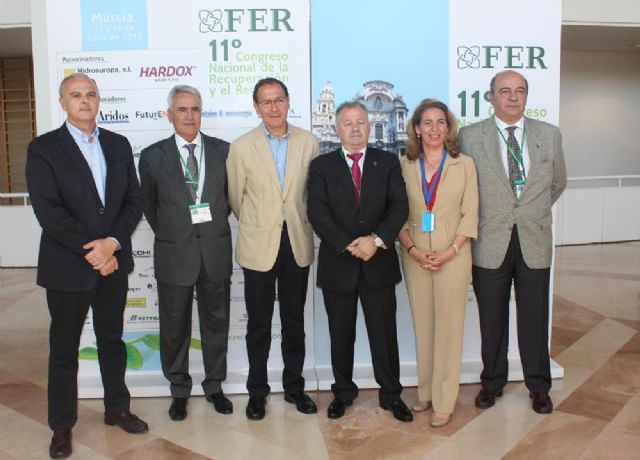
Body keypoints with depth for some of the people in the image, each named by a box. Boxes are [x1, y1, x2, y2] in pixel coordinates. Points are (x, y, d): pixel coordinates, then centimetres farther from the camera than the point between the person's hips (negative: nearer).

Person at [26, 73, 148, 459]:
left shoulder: (119, 144, 6)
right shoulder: (43, 148, -6)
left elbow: (134, 200, 1)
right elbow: (48, 211, -14)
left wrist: (113, 243, -13)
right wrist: (90, 252, -17)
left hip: (114, 261, 4)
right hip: (67, 266, -3)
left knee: (112, 339, 16)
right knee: (64, 347, 10)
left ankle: (117, 408, 33)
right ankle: (62, 425, 26)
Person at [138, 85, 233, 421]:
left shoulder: (222, 151, 0)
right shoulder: (153, 156, -2)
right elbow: (149, 205, 9)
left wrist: (215, 225, 6)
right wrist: (167, 233, 7)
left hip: (215, 250, 1)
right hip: (174, 252, -1)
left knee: (216, 321, 12)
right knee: (175, 327, 10)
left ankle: (214, 385, 30)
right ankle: (179, 390, 29)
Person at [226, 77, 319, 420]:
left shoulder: (308, 143, 0)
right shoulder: (242, 147, -4)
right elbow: (236, 197, 6)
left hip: (298, 244, 2)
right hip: (258, 246, -1)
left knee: (294, 321, 12)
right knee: (259, 324, 7)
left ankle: (294, 386, 27)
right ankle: (257, 391, 23)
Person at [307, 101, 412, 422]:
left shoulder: (388, 162, 5)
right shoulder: (322, 166, 3)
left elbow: (399, 206, -5)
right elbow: (317, 213, -8)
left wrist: (376, 239, -20)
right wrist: (348, 245, -19)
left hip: (379, 263, 0)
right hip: (337, 264, 0)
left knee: (384, 333, 8)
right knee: (341, 335, 12)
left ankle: (391, 394, 25)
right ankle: (343, 392, 30)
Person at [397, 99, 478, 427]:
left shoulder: (464, 164, 1)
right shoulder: (405, 165, 4)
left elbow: (469, 214, -2)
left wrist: (450, 252, -13)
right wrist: (412, 249, -10)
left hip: (452, 256, -2)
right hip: (415, 257, 2)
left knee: (448, 326, 1)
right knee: (422, 324, 10)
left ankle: (444, 401, 12)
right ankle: (425, 391, 24)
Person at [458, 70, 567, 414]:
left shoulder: (549, 134, 4)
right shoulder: (470, 136, -3)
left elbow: (557, 183, 16)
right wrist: (481, 221, 4)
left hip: (535, 242, 2)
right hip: (490, 243, -1)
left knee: (534, 318, 10)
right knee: (492, 319, 10)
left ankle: (539, 386, 27)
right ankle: (492, 382, 28)